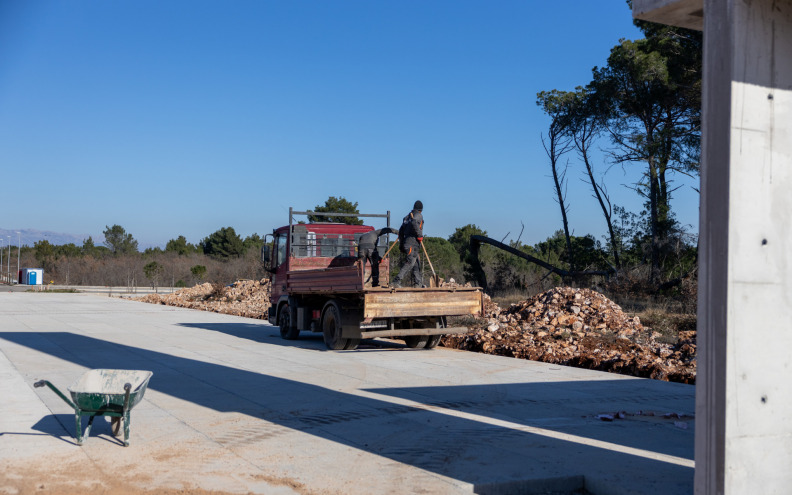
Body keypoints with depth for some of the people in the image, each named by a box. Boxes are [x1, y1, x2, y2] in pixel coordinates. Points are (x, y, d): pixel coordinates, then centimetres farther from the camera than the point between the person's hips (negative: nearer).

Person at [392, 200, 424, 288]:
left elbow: (401, 231, 21)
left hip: (406, 243, 9)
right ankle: (396, 282, -22)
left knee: (416, 264, 15)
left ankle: (417, 283, 14)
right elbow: (414, 223, -25)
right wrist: (420, 235, -16)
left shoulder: (407, 216, 21)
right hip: (413, 244, -9)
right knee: (409, 264, -13)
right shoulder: (419, 215, -2)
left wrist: (401, 244, 25)